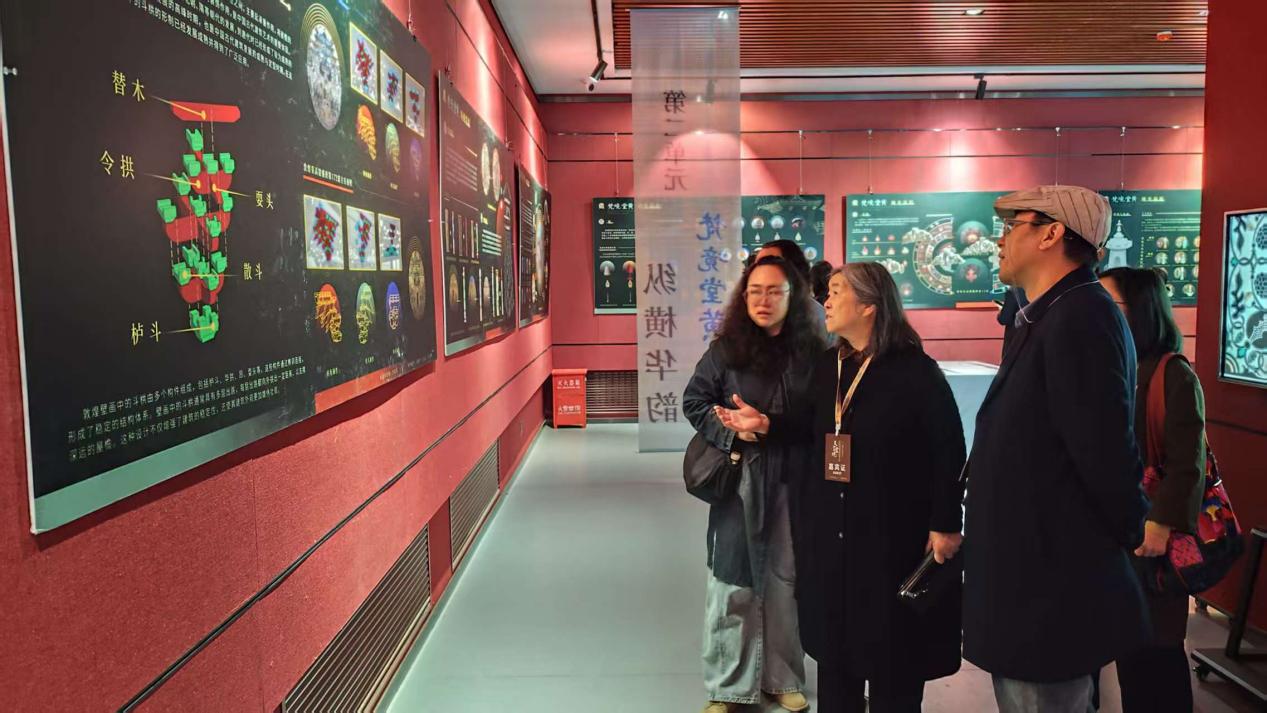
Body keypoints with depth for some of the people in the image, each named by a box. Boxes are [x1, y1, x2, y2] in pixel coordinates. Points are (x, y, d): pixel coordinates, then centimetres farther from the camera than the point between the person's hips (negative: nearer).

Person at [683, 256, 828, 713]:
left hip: (794, 484, 1)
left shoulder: (813, 351, 0)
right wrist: (731, 428, -13)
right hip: (740, 483, -1)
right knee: (734, 585, 5)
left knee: (786, 582, 12)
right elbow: (694, 402, 2)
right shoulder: (726, 349, -2)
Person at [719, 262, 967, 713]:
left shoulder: (915, 371, -13)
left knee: (891, 652, 9)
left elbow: (948, 450, -14)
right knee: (833, 645, 17)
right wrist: (766, 424, 0)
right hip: (830, 530, 6)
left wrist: (944, 524, -15)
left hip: (894, 532, -6)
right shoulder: (825, 366, 7)